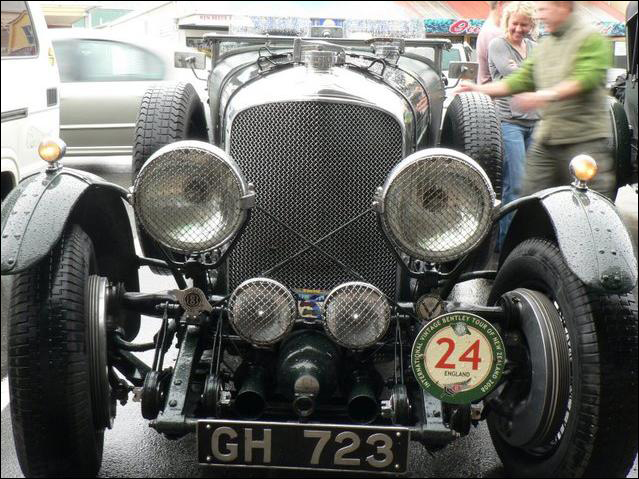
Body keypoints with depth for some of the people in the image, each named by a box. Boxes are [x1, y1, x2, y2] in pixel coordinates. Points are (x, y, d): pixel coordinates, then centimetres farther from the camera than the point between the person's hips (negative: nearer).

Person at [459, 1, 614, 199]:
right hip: (545, 140, 7)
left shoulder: (591, 38, -4)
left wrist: (547, 94, -30)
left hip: (585, 140, -7)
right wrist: (480, 89, 13)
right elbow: (521, 80, 19)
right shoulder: (544, 45, 19)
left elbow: (587, 78, -19)